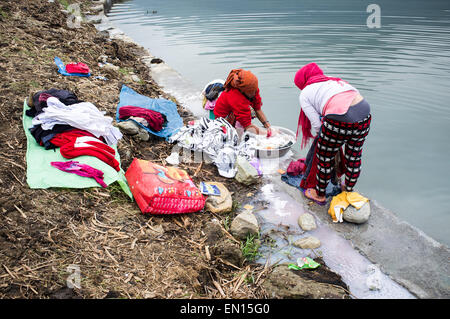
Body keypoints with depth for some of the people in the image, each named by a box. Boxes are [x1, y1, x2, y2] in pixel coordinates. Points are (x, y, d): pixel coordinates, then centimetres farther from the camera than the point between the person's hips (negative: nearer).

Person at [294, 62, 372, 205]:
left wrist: (324, 137, 24)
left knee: (325, 158, 17)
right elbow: (355, 94, 20)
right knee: (354, 156, 26)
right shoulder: (334, 80, 29)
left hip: (340, 121, -6)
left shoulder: (305, 93, 12)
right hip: (365, 114, 7)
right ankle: (349, 190, 49)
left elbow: (316, 125, 4)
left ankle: (320, 195, 36)